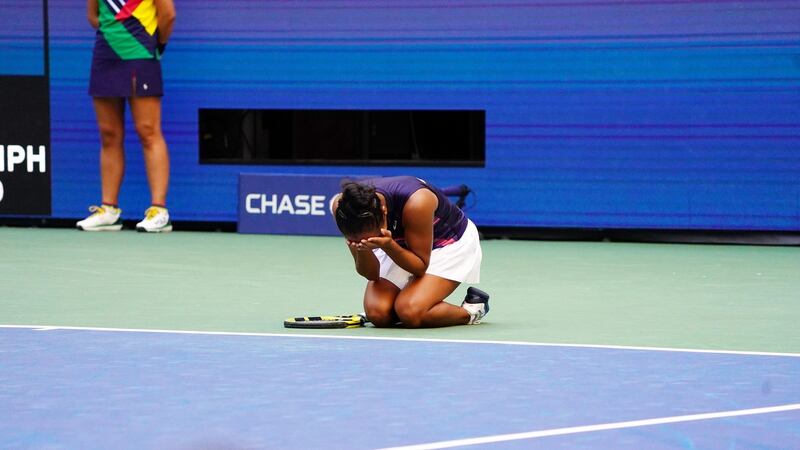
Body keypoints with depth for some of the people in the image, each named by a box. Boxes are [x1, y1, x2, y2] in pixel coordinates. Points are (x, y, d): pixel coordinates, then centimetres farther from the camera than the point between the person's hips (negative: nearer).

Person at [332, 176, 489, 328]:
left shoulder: (416, 203, -39)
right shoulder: (345, 206, -25)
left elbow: (421, 267, -24)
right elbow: (371, 274, -16)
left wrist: (388, 247, -42)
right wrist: (362, 249, -38)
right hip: (398, 245, 4)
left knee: (410, 312, -26)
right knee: (377, 313, -19)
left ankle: (470, 311, -1)